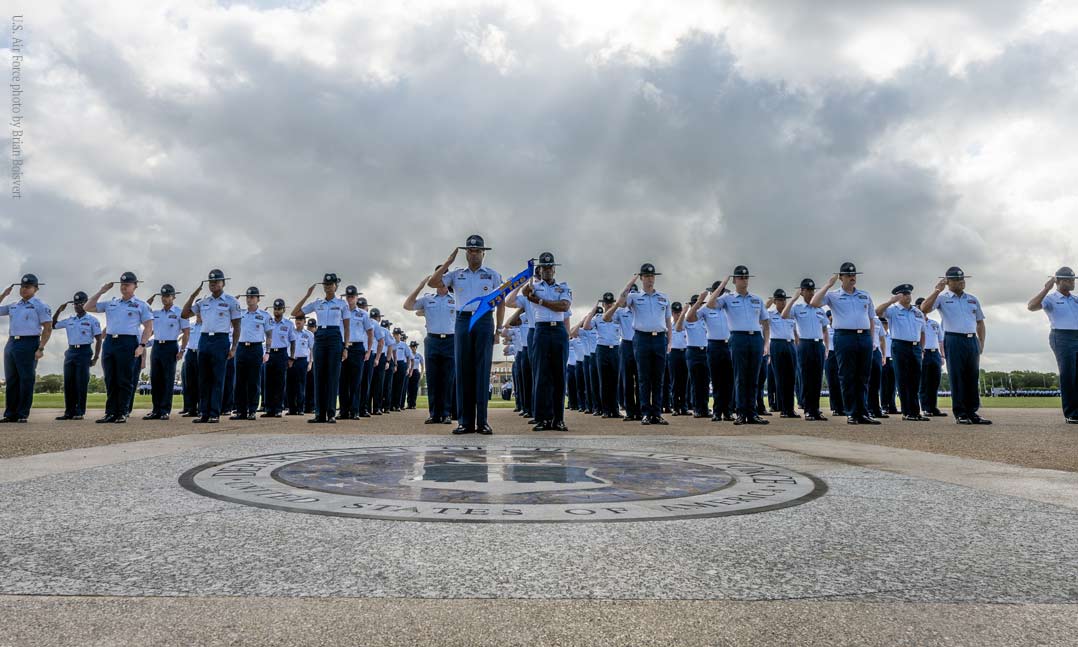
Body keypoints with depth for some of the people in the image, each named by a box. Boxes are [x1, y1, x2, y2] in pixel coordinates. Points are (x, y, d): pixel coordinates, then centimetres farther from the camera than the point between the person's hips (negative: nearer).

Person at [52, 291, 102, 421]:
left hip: (84, 352, -5)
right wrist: (58, 311, 11)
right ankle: (69, 412, 10)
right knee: (68, 383, 5)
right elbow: (53, 325, 23)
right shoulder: (69, 320, 15)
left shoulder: (92, 320, 0)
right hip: (70, 352, 6)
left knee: (81, 383, -6)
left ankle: (80, 412, -2)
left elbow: (98, 339, -2)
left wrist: (95, 357, -9)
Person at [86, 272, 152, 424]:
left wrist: (142, 345, -10)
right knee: (110, 381, 5)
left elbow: (148, 327, 1)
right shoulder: (111, 303, 20)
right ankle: (110, 413, 8)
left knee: (125, 381, -4)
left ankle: (122, 413, 1)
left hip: (128, 343, -5)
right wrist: (101, 291, 14)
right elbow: (88, 307, 22)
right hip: (109, 342, 5)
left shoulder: (141, 305, 6)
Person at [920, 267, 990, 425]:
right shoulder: (942, 298, 3)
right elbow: (924, 308, -15)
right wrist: (937, 290, -17)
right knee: (957, 377, -4)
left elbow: (980, 322, 20)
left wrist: (981, 343, 10)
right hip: (954, 340, -5)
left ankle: (972, 412, 10)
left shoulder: (973, 299, 17)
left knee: (973, 377, 5)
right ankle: (960, 413, 0)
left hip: (972, 340, 5)